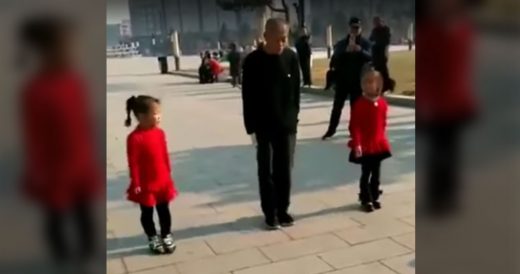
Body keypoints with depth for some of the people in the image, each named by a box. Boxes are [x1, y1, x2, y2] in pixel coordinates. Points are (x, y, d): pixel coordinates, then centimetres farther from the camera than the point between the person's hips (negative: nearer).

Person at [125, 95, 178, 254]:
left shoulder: (160, 133, -2)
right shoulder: (135, 137, -21)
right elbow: (133, 162, -16)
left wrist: (168, 175, 11)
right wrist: (136, 183, -13)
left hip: (163, 181, 5)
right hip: (145, 184, -5)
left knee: (164, 210, 16)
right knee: (147, 213, 14)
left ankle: (166, 236, 33)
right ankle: (153, 238, 31)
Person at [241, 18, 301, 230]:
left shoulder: (291, 57, -2)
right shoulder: (253, 61, -10)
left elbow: (296, 90, 7)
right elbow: (248, 98, -7)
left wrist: (293, 116, 5)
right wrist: (251, 127, -9)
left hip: (287, 125, 2)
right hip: (264, 127, -2)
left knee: (285, 170, 10)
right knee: (266, 171, 7)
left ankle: (283, 210, 24)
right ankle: (270, 213, 20)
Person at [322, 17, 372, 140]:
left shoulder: (365, 43, 3)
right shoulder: (342, 43, 4)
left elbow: (369, 57, -13)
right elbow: (335, 58, -11)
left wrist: (361, 50, -32)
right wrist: (346, 51, -29)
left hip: (358, 80, -1)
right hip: (342, 79, 1)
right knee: (337, 105, 5)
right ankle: (331, 129, 16)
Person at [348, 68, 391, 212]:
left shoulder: (382, 103, 2)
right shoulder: (359, 104, -15)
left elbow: (383, 123, 13)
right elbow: (354, 126, -16)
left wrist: (383, 140, 13)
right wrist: (356, 144, -20)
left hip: (379, 145, 5)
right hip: (364, 146, -5)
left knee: (376, 173, 13)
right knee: (366, 173, 3)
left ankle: (374, 198, 27)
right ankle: (365, 200, 16)